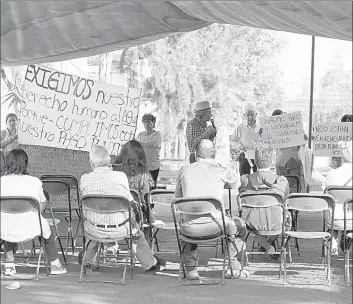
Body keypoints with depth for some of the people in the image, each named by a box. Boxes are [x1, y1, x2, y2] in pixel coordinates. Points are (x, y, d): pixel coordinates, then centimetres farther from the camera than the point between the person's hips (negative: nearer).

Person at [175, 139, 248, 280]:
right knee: (240, 225, 29)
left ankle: (191, 270, 33)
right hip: (215, 225, -2)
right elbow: (236, 184, 28)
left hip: (191, 228, 2)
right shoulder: (221, 170, 6)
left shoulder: (185, 170, 10)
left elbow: (177, 199, 18)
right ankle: (235, 268, 29)